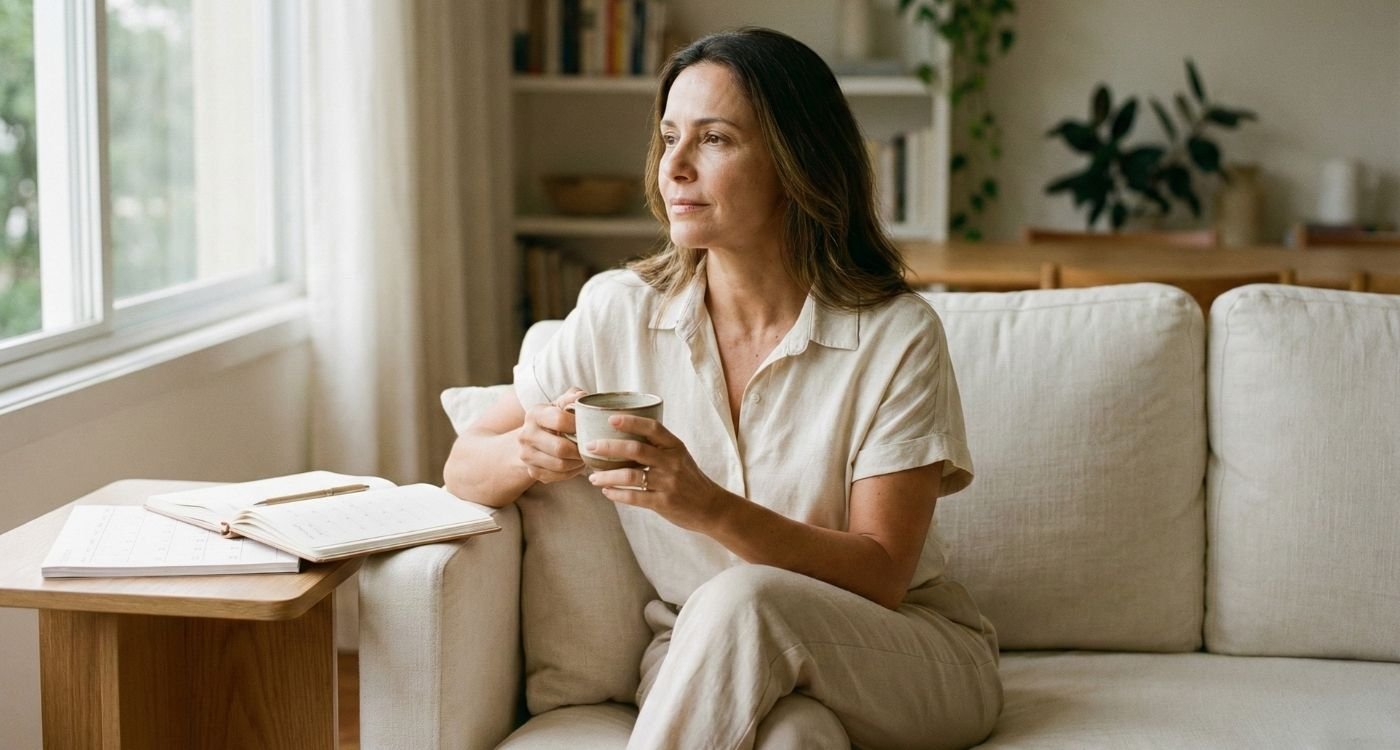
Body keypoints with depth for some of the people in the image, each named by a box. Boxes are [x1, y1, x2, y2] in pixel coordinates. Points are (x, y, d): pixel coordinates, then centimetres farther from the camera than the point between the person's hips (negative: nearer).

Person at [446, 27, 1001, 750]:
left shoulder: (895, 334, -12)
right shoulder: (619, 311, -3)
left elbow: (880, 575, -15)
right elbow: (463, 466, 5)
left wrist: (709, 507, -31)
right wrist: (531, 452, -20)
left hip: (912, 656, 0)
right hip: (698, 659, 1)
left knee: (739, 601, -34)